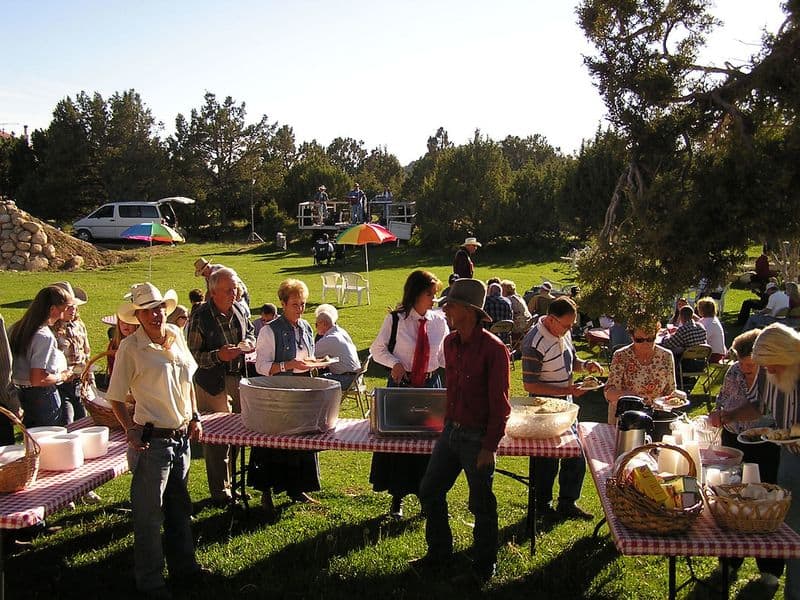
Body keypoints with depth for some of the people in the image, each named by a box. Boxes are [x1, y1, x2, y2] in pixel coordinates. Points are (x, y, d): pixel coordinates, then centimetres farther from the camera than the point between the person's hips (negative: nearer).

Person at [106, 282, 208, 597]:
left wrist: (194, 416, 11)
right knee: (149, 512, 7)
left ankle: (182, 564, 39)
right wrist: (130, 429, -21)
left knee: (179, 506, 21)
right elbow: (116, 398, -9)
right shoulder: (130, 347, -14)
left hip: (182, 437, 6)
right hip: (152, 440, -6)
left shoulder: (176, 335, 3)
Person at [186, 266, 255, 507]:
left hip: (238, 380, 6)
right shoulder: (200, 318, -14)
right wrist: (218, 356, -26)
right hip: (213, 385, -6)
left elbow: (250, 332, 21)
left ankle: (233, 483, 33)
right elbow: (191, 355, -13)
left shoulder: (239, 310, 3)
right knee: (216, 439, 1)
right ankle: (220, 492, 15)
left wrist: (249, 342, -2)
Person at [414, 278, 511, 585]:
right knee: (429, 491, 14)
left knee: (481, 504, 8)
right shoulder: (450, 342, 4)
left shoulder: (493, 349, -19)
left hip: (477, 437, -7)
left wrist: (490, 447, -17)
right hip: (451, 431, 7)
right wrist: (448, 422, 17)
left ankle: (484, 565, 29)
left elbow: (499, 404, -17)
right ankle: (439, 551, 34)